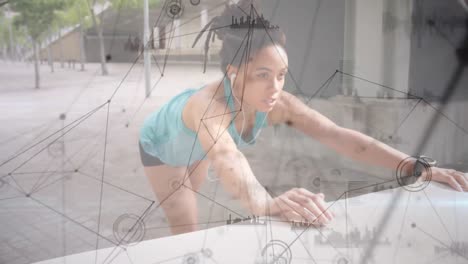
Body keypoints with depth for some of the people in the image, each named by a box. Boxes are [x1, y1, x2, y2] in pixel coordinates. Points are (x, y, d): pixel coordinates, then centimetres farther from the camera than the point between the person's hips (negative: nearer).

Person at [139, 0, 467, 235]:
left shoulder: (278, 104, -33)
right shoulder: (210, 106, -48)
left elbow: (339, 135, -41)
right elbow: (227, 158, -68)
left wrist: (418, 168, -50)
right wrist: (267, 204, -88)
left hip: (194, 149, 5)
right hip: (161, 146, -5)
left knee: (188, 213, 24)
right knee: (187, 231, -7)